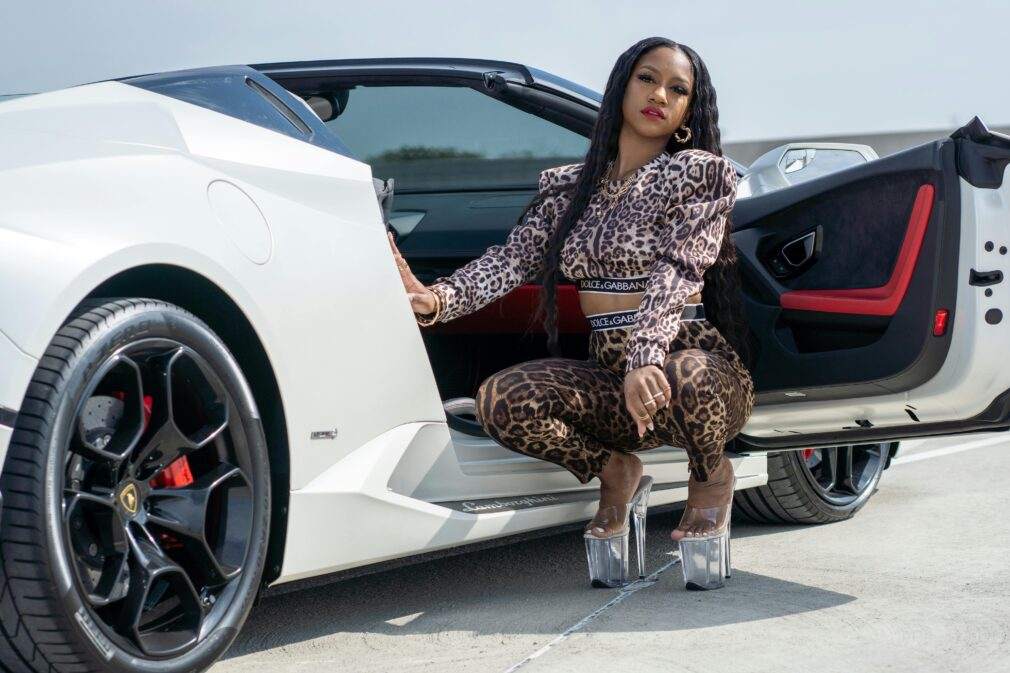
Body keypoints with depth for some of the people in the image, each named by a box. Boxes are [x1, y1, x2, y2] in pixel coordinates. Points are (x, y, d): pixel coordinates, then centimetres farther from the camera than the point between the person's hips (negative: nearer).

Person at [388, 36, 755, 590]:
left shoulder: (699, 171, -2)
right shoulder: (568, 187, 12)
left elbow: (678, 273, -17)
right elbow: (513, 258, 0)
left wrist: (647, 360, -34)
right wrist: (437, 299, -20)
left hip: (699, 364, -4)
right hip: (610, 378, 4)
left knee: (683, 379, -41)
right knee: (502, 400, -24)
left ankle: (711, 477, -3)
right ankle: (614, 473, 5)